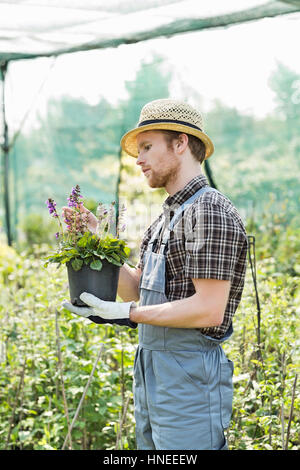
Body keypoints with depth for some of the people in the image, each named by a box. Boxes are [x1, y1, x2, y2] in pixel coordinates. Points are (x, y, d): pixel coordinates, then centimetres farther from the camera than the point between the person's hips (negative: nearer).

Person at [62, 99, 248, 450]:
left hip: (189, 378, -9)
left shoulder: (210, 211, -15)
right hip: (150, 370, 10)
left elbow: (209, 310, -22)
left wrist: (127, 314, -19)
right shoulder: (168, 215, 16)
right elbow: (138, 291, 17)